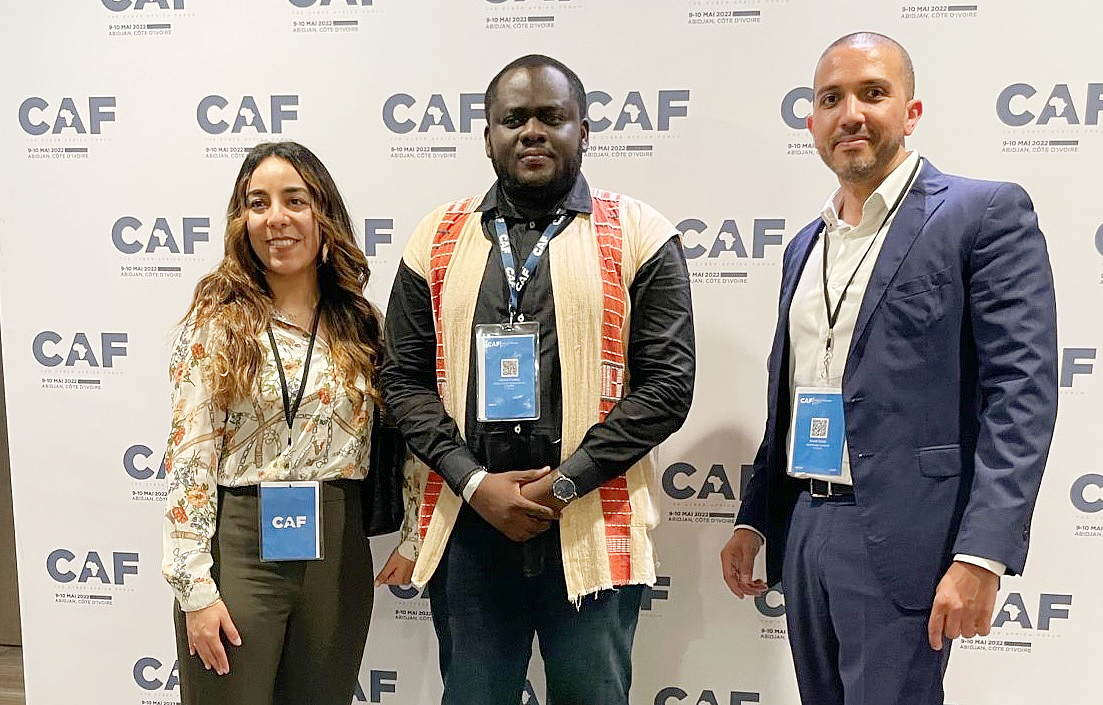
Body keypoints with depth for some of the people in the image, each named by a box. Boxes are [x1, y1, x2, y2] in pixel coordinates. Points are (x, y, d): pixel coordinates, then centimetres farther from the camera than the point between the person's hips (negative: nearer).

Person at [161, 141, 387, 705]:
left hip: (336, 553, 3)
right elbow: (189, 460, -8)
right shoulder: (218, 321, -5)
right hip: (239, 548, -3)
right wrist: (194, 587, -11)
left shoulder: (359, 325, 5)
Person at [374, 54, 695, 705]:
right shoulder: (439, 241, 8)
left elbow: (668, 382, -6)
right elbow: (405, 378, 5)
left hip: (593, 529, -2)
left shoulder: (639, 237, 0)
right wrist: (475, 482, -8)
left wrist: (562, 485, -12)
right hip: (468, 529, 3)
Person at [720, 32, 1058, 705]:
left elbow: (1021, 392, -13)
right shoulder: (806, 245, 15)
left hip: (900, 541, -6)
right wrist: (753, 519, 15)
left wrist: (981, 555, -20)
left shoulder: (986, 213, -5)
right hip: (803, 531, 7)